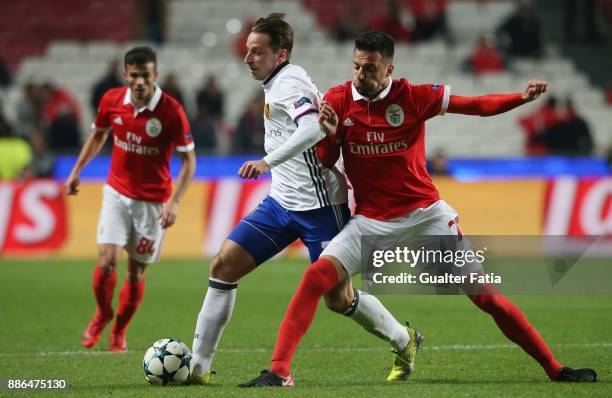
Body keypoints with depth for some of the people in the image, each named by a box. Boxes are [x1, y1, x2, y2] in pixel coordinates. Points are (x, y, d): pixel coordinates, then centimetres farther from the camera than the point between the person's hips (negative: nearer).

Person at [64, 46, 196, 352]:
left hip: (153, 201, -2)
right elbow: (98, 135, 14)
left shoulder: (171, 111, -17)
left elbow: (189, 159, -10)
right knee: (106, 261, -12)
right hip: (117, 192, 2)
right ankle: (102, 314, 18)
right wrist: (76, 172, 15)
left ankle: (119, 331, 28)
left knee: (136, 271, 4)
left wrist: (175, 201, -19)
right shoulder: (111, 101, -7)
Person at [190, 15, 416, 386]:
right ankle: (198, 366, -2)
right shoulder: (278, 83, 12)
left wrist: (268, 161, -40)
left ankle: (405, 341, 25)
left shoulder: (288, 83, -16)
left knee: (339, 299, -1)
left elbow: (314, 128, -36)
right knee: (223, 265, -4)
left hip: (319, 206, -9)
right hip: (282, 201, 9)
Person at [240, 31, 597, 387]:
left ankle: (554, 368, 7)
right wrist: (329, 135, -20)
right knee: (315, 278, -21)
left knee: (483, 293, -3)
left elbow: (477, 105, -3)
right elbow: (323, 162, 2)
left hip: (426, 214, -1)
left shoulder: (414, 97, -7)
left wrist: (523, 97, -19)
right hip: (371, 221, 1)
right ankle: (279, 371, -17)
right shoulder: (338, 100, -3)